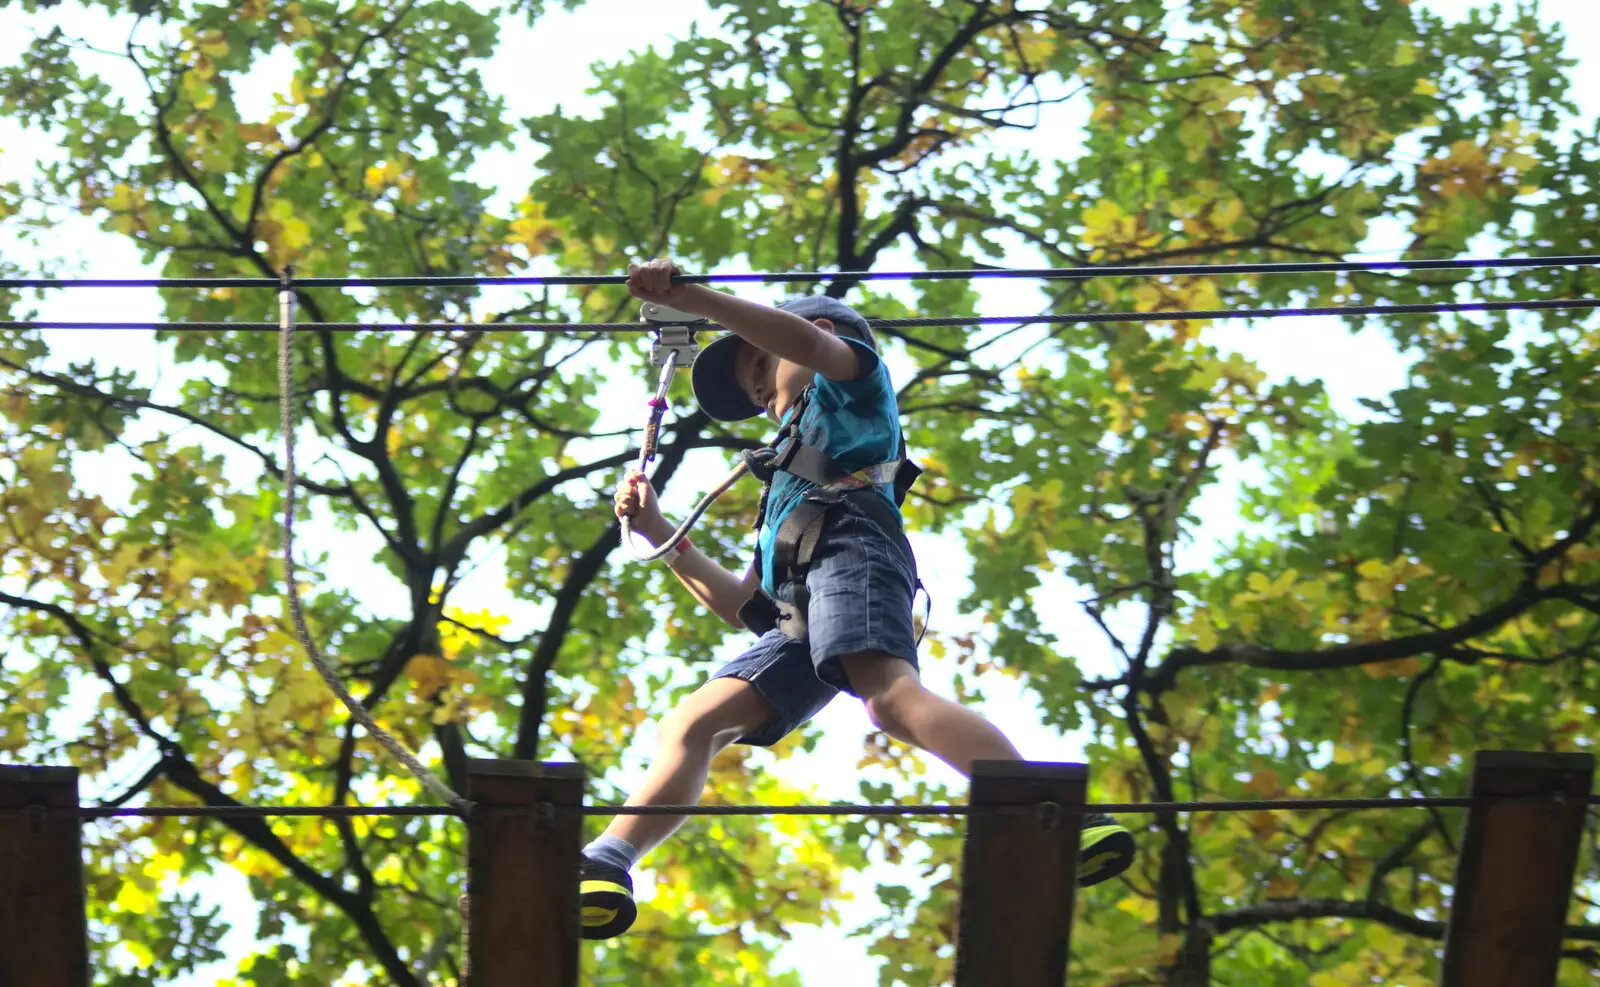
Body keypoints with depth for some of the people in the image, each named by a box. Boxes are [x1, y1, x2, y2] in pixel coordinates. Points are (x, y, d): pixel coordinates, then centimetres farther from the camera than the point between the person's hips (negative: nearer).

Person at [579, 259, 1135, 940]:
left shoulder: (852, 379, 28)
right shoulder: (785, 487, 46)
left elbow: (805, 340, 2)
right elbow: (744, 607, 40)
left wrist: (683, 297, -1)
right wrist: (658, 532, 36)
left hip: (850, 547, -8)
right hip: (797, 617, 8)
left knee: (893, 699, -34)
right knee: (688, 728, -9)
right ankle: (604, 869, -26)